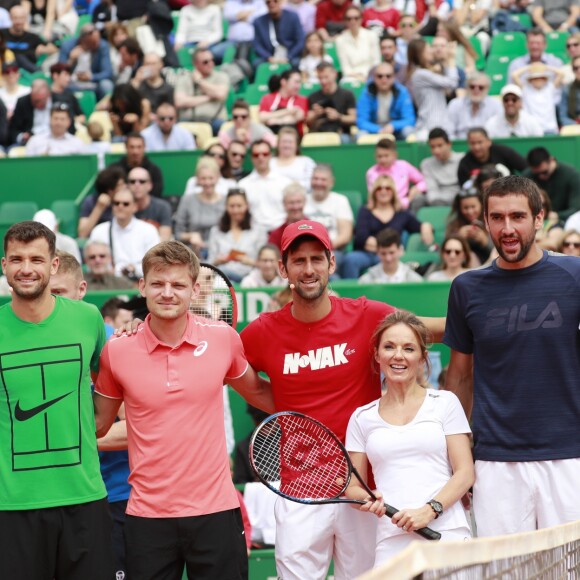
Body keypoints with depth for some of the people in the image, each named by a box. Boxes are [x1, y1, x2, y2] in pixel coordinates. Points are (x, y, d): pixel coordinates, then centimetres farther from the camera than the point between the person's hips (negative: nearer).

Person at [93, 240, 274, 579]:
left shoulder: (223, 338, -1)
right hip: (147, 514, 0)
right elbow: (98, 424, 11)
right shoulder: (117, 351, -2)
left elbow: (257, 391, 18)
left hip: (216, 510, 0)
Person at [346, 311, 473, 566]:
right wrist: (369, 500, -8)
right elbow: (351, 487, 14)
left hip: (447, 534, -1)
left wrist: (430, 510, -12)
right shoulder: (362, 418, 14)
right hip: (391, 542, 1)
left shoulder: (445, 403, 9)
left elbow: (464, 473, 3)